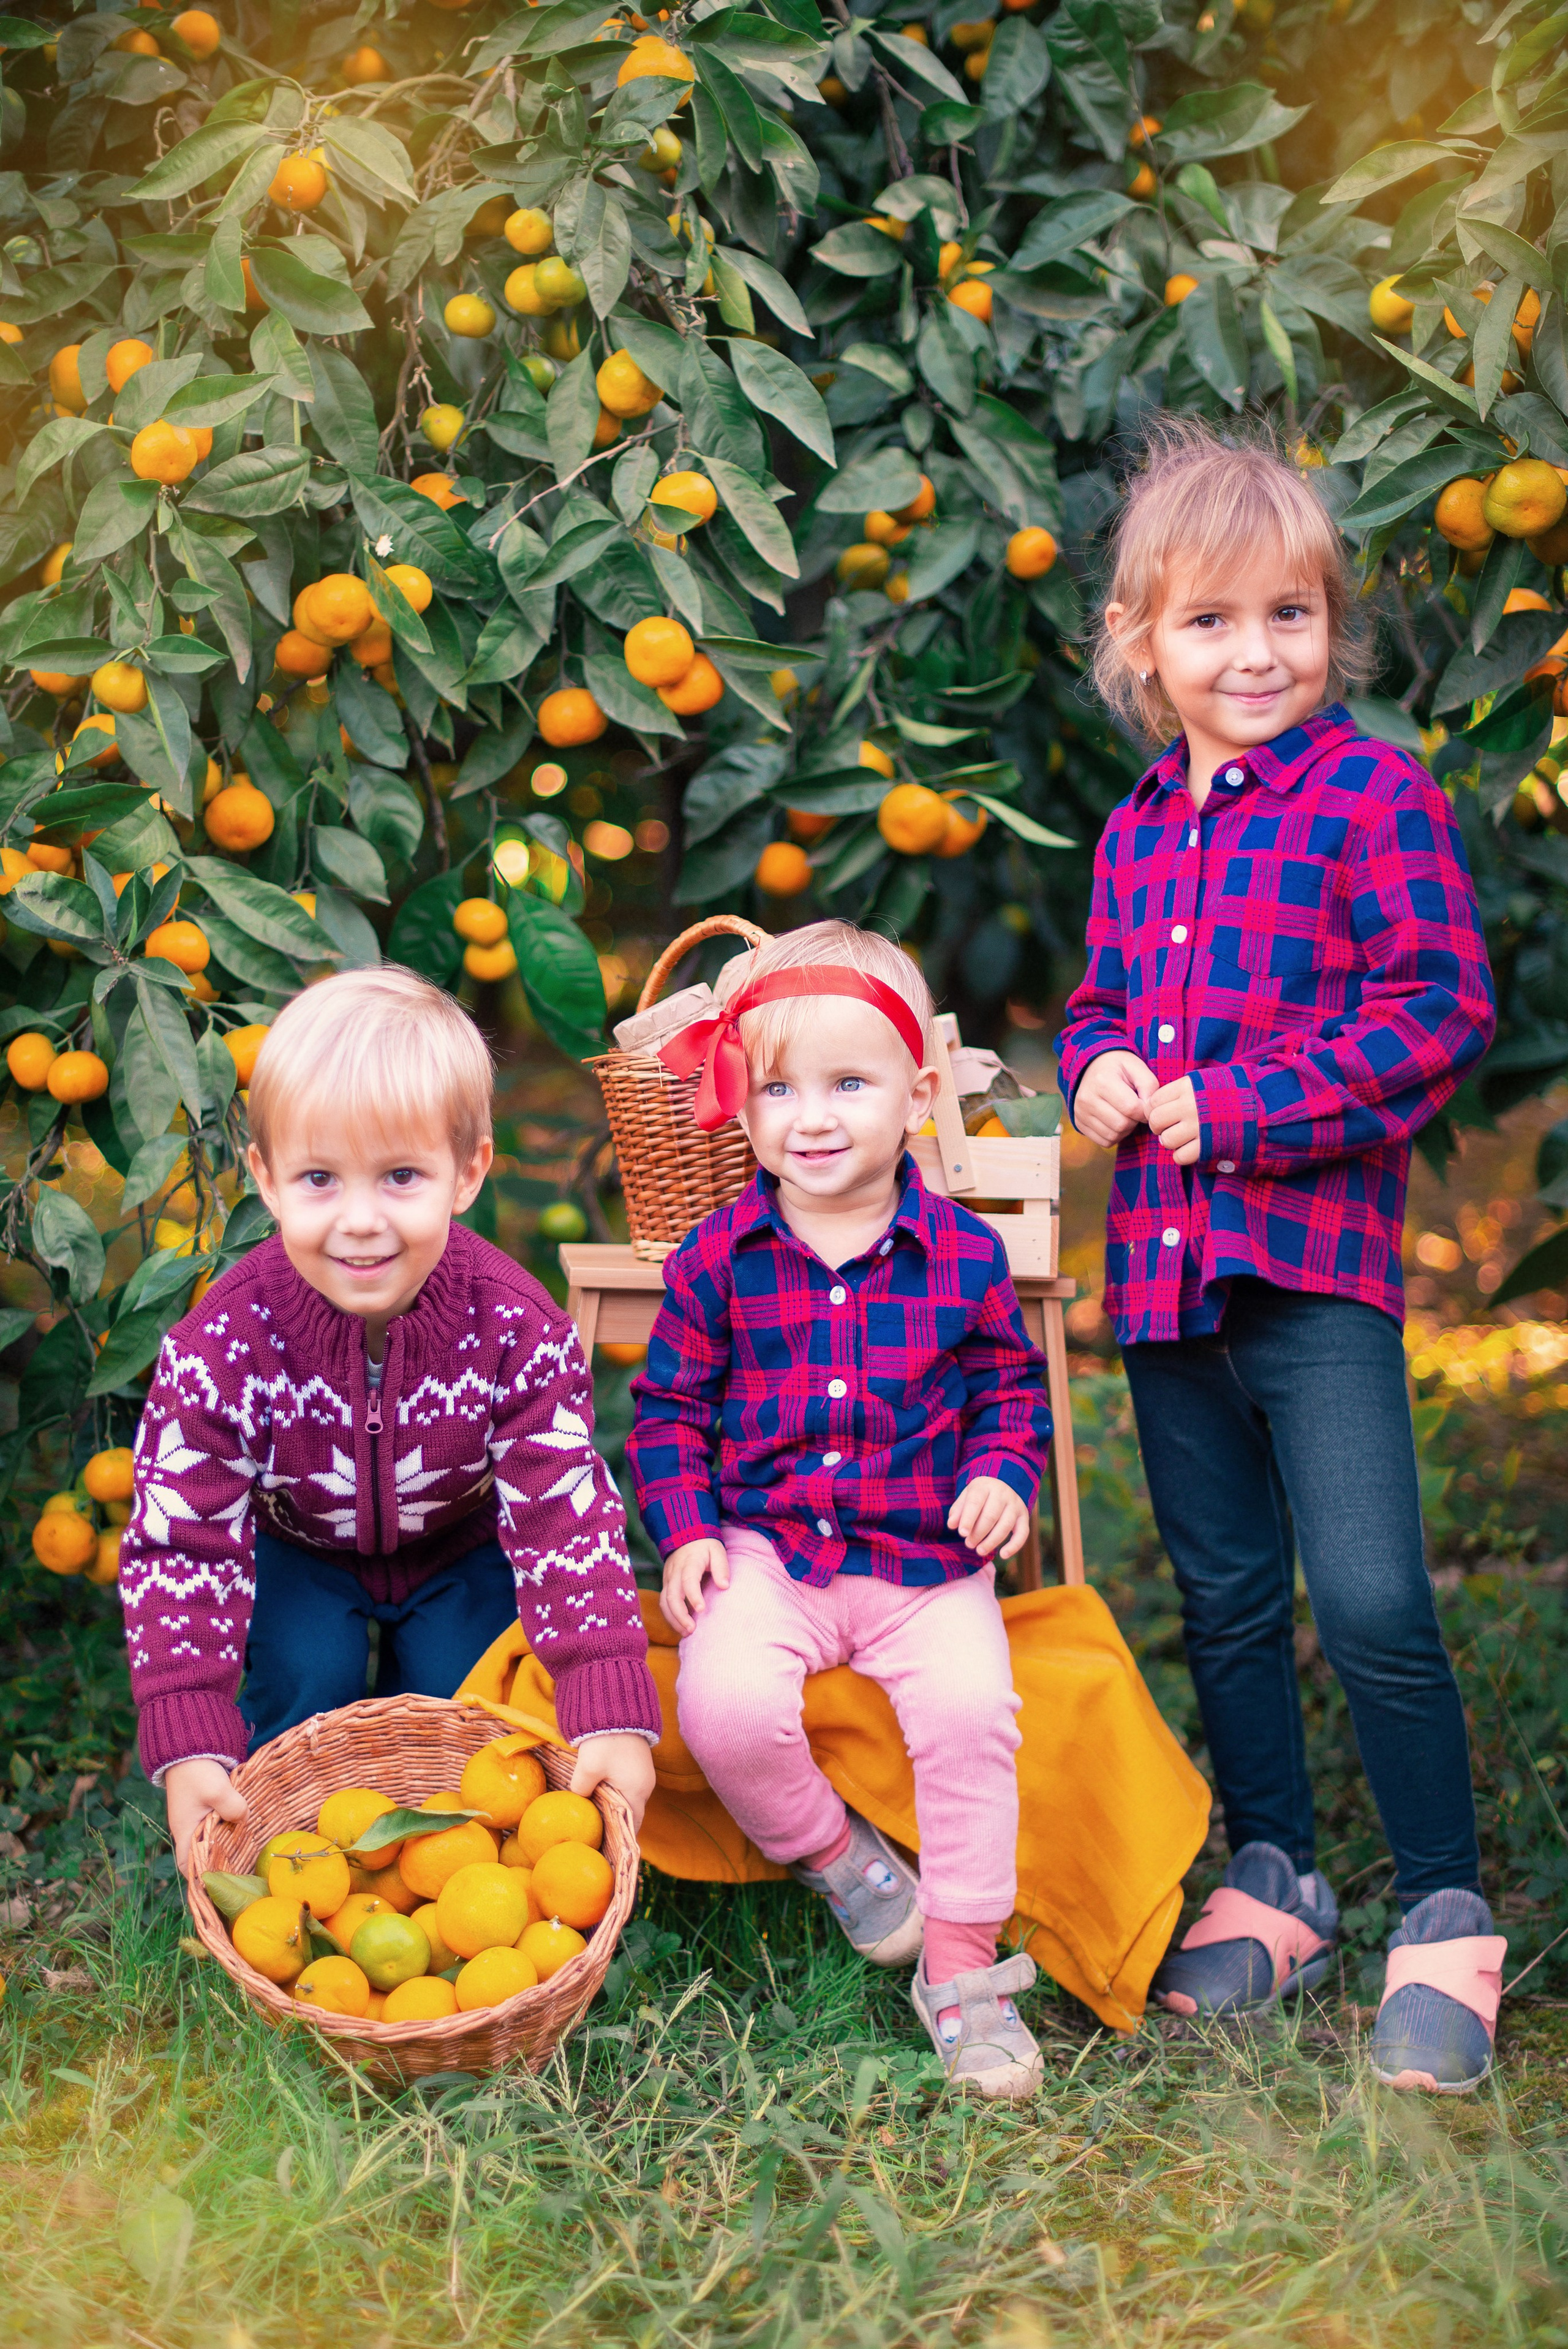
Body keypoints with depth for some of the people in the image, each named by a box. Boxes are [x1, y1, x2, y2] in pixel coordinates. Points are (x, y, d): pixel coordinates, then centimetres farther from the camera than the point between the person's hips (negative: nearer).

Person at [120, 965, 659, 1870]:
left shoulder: (516, 1329, -33)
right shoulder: (221, 1348, -34)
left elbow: (567, 1521, -31)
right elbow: (181, 1544, -29)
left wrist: (612, 1716, -42)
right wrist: (189, 1748, -39)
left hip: (459, 1545, 1)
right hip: (296, 1549, -1)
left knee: (454, 1690, -16)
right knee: (310, 1671, -23)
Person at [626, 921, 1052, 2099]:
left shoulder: (964, 1256, 1)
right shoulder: (718, 1258, 1)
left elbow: (1010, 1386, 14)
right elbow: (670, 1404, 10)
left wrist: (1003, 1475, -5)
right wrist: (685, 1530, -3)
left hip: (926, 1559, 0)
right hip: (767, 1551, 0)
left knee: (970, 1705, -25)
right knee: (725, 1705, -27)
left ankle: (963, 1965, -8)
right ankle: (831, 1851, 5)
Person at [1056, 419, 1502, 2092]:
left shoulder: (1374, 799, -6)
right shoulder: (1138, 838, 13)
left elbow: (1438, 1015, -12)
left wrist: (1232, 1106, -16)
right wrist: (1097, 1074, 2)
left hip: (1316, 1260, -6)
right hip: (1163, 1261, 6)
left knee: (1370, 1598, -12)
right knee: (1224, 1598, 14)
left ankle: (1447, 1918, 4)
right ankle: (1272, 1884, 29)